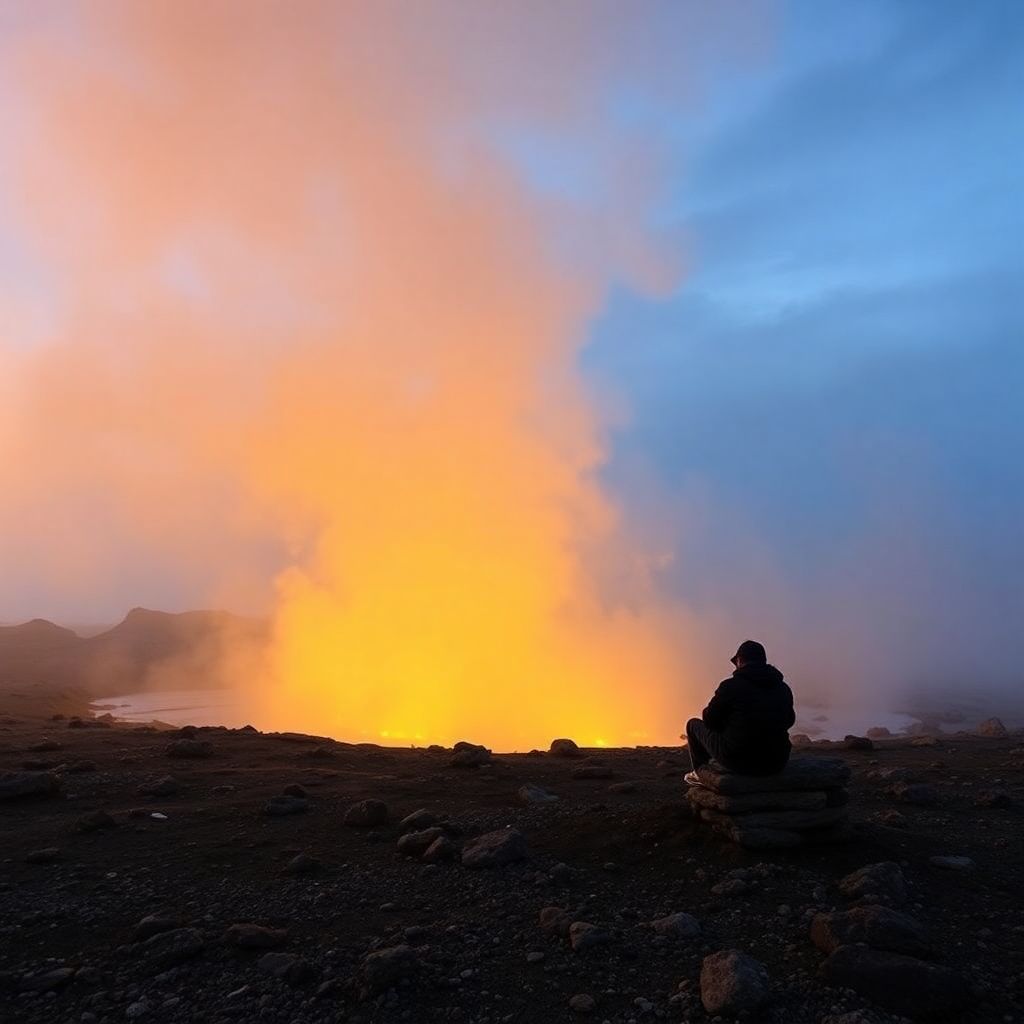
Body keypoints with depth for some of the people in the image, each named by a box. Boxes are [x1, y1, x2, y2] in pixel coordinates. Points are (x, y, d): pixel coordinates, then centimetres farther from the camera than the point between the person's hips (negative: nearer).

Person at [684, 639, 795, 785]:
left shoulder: (731, 686, -13)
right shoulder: (784, 688, 2)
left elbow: (710, 721, -4)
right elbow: (789, 720, 17)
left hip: (739, 761, -5)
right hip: (776, 764, 5)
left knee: (694, 724, 18)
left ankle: (700, 774, 35)